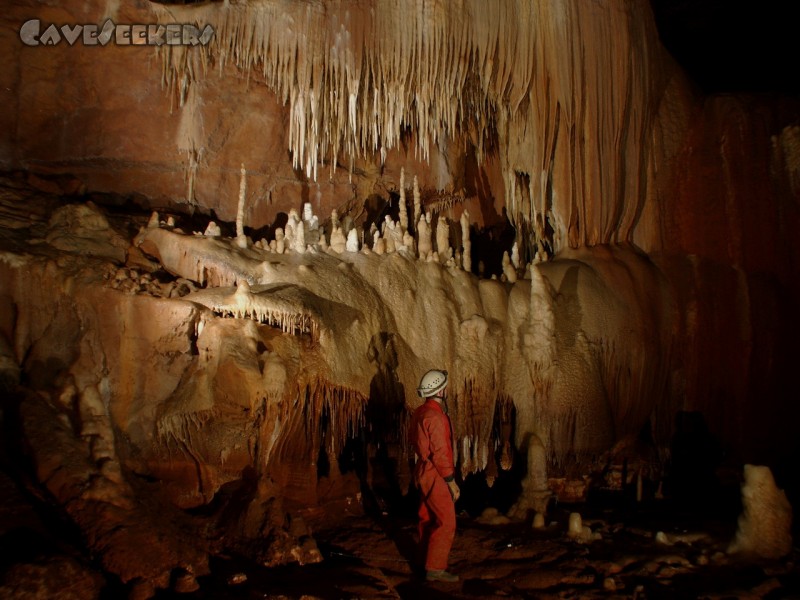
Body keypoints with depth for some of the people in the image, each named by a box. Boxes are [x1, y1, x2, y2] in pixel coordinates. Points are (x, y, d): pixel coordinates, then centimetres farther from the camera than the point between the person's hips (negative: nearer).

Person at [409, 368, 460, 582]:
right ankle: (435, 569, -2)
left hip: (424, 472, 10)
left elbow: (414, 438, 18)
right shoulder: (435, 417, -23)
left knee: (428, 517, 19)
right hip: (435, 476, -10)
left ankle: (427, 557, 30)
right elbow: (440, 452, -23)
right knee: (446, 522, -5)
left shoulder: (420, 413, 7)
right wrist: (451, 481, -17)